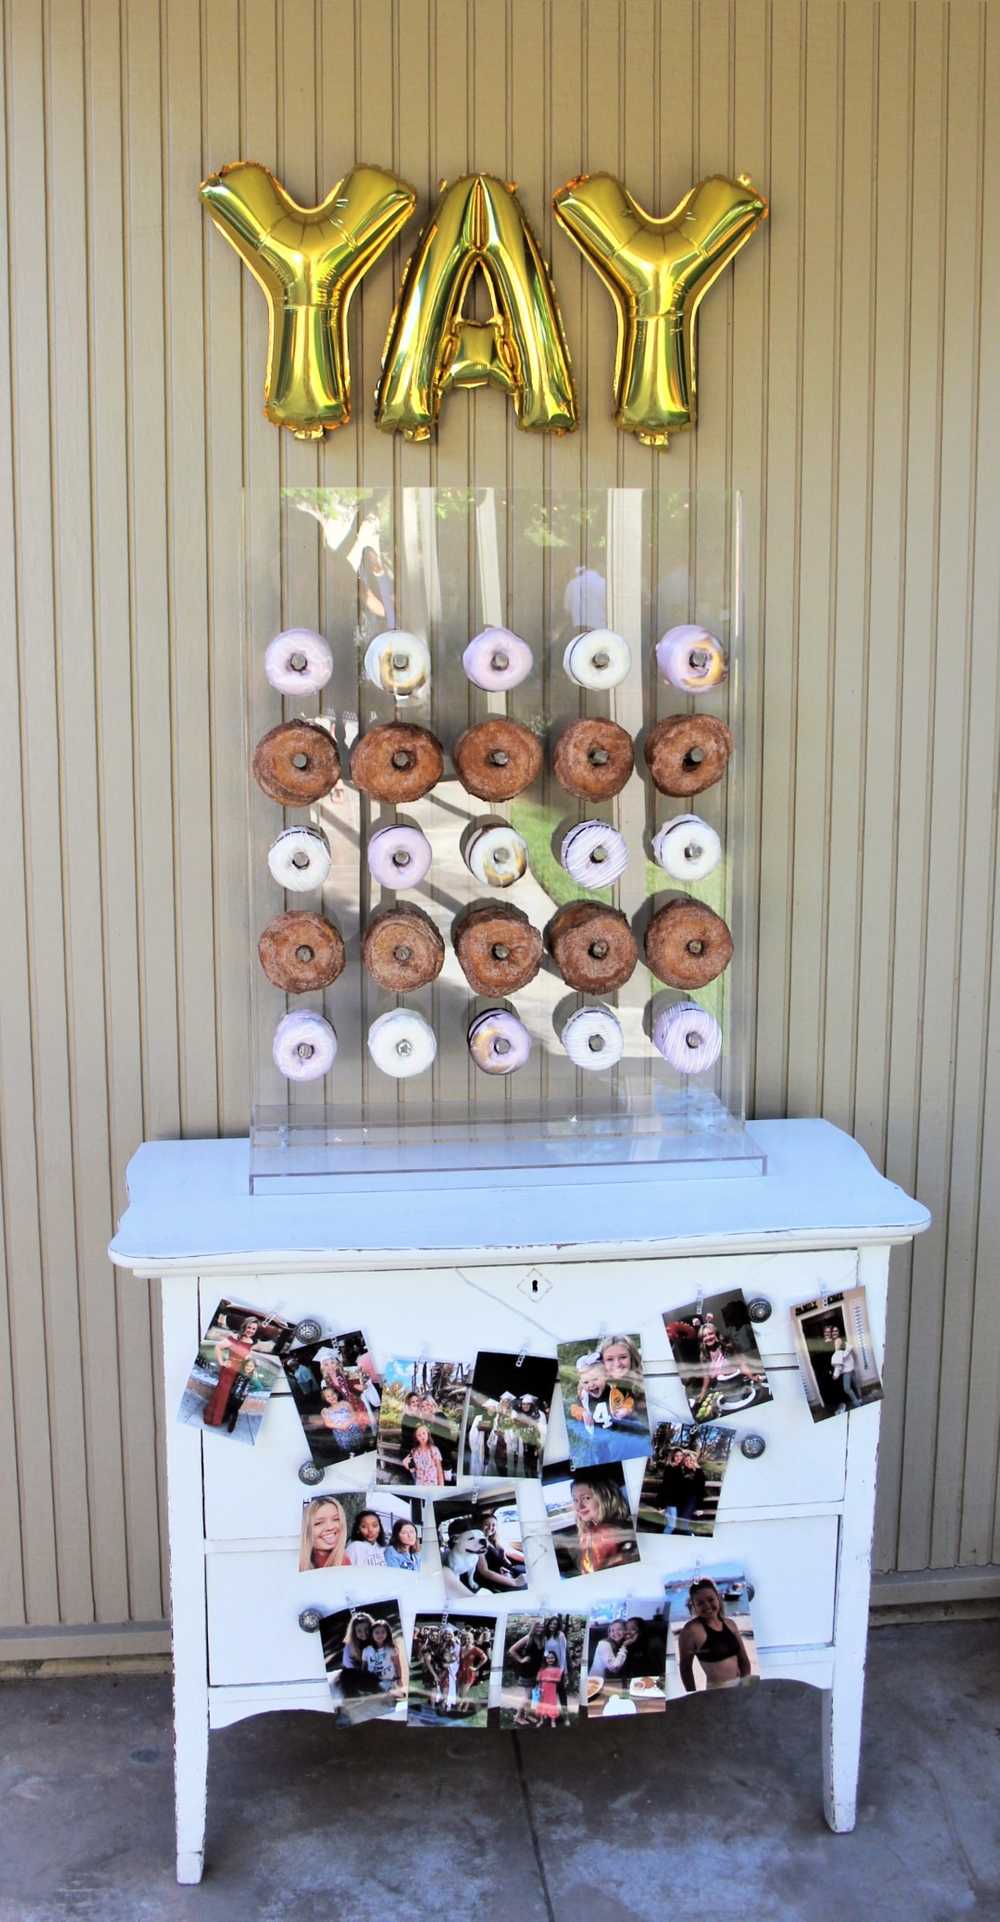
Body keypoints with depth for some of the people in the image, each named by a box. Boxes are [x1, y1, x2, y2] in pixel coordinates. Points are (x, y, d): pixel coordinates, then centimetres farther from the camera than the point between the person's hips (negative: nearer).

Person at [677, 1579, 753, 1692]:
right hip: (718, 1690, -6)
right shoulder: (691, 1630, -12)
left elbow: (743, 1659, 14)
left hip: (741, 1686, 6)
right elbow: (685, 1667, -6)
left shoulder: (729, 1623, 7)